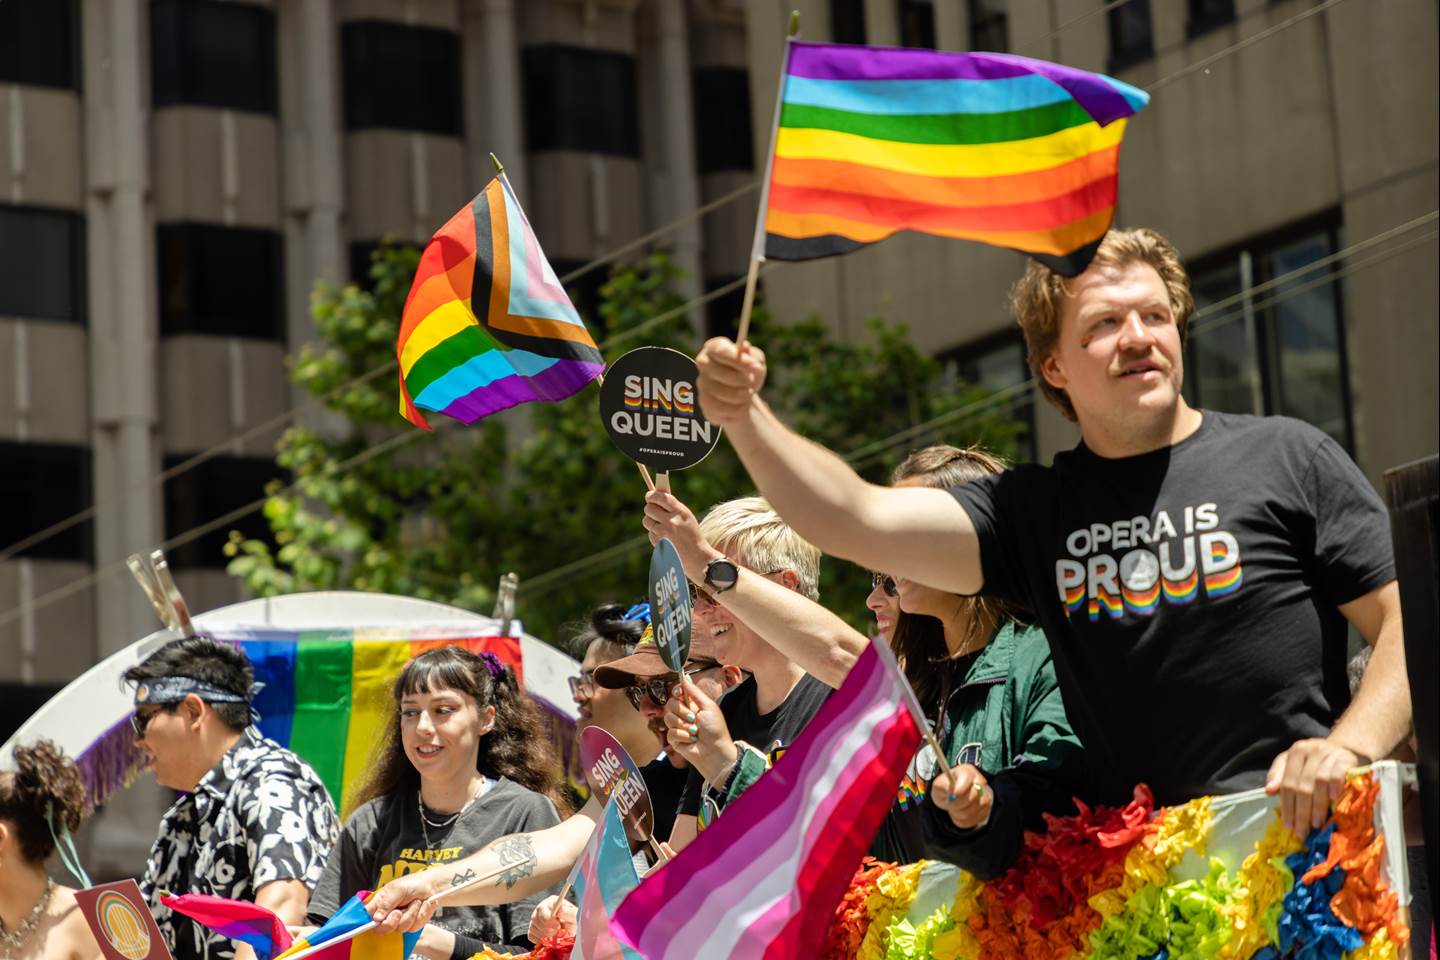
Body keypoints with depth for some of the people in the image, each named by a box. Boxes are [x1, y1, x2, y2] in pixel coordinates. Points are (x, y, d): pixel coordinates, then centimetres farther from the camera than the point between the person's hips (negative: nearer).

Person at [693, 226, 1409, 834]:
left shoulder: (1284, 456, 8)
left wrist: (1349, 748, -13)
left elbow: (1407, 623, 5)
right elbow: (858, 520, 5)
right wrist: (744, 418, -10)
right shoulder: (1034, 508, 15)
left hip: (1299, 831, -4)